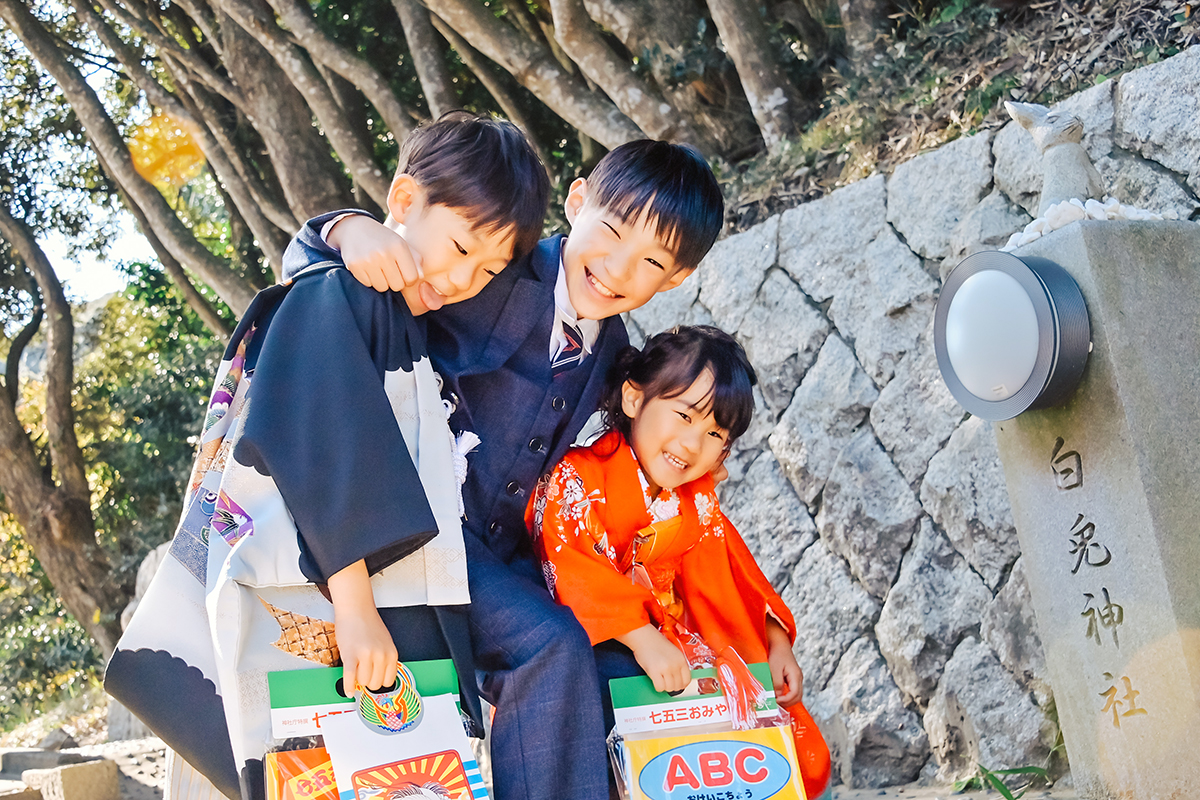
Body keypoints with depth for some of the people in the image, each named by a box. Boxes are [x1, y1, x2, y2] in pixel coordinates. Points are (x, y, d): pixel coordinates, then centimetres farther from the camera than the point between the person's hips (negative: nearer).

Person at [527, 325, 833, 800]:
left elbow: (727, 579, 14)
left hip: (676, 640, 6)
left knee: (805, 756, -2)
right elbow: (571, 570, -28)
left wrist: (775, 643, 1)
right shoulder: (577, 479, -15)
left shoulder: (696, 501, 8)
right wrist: (643, 639, -37)